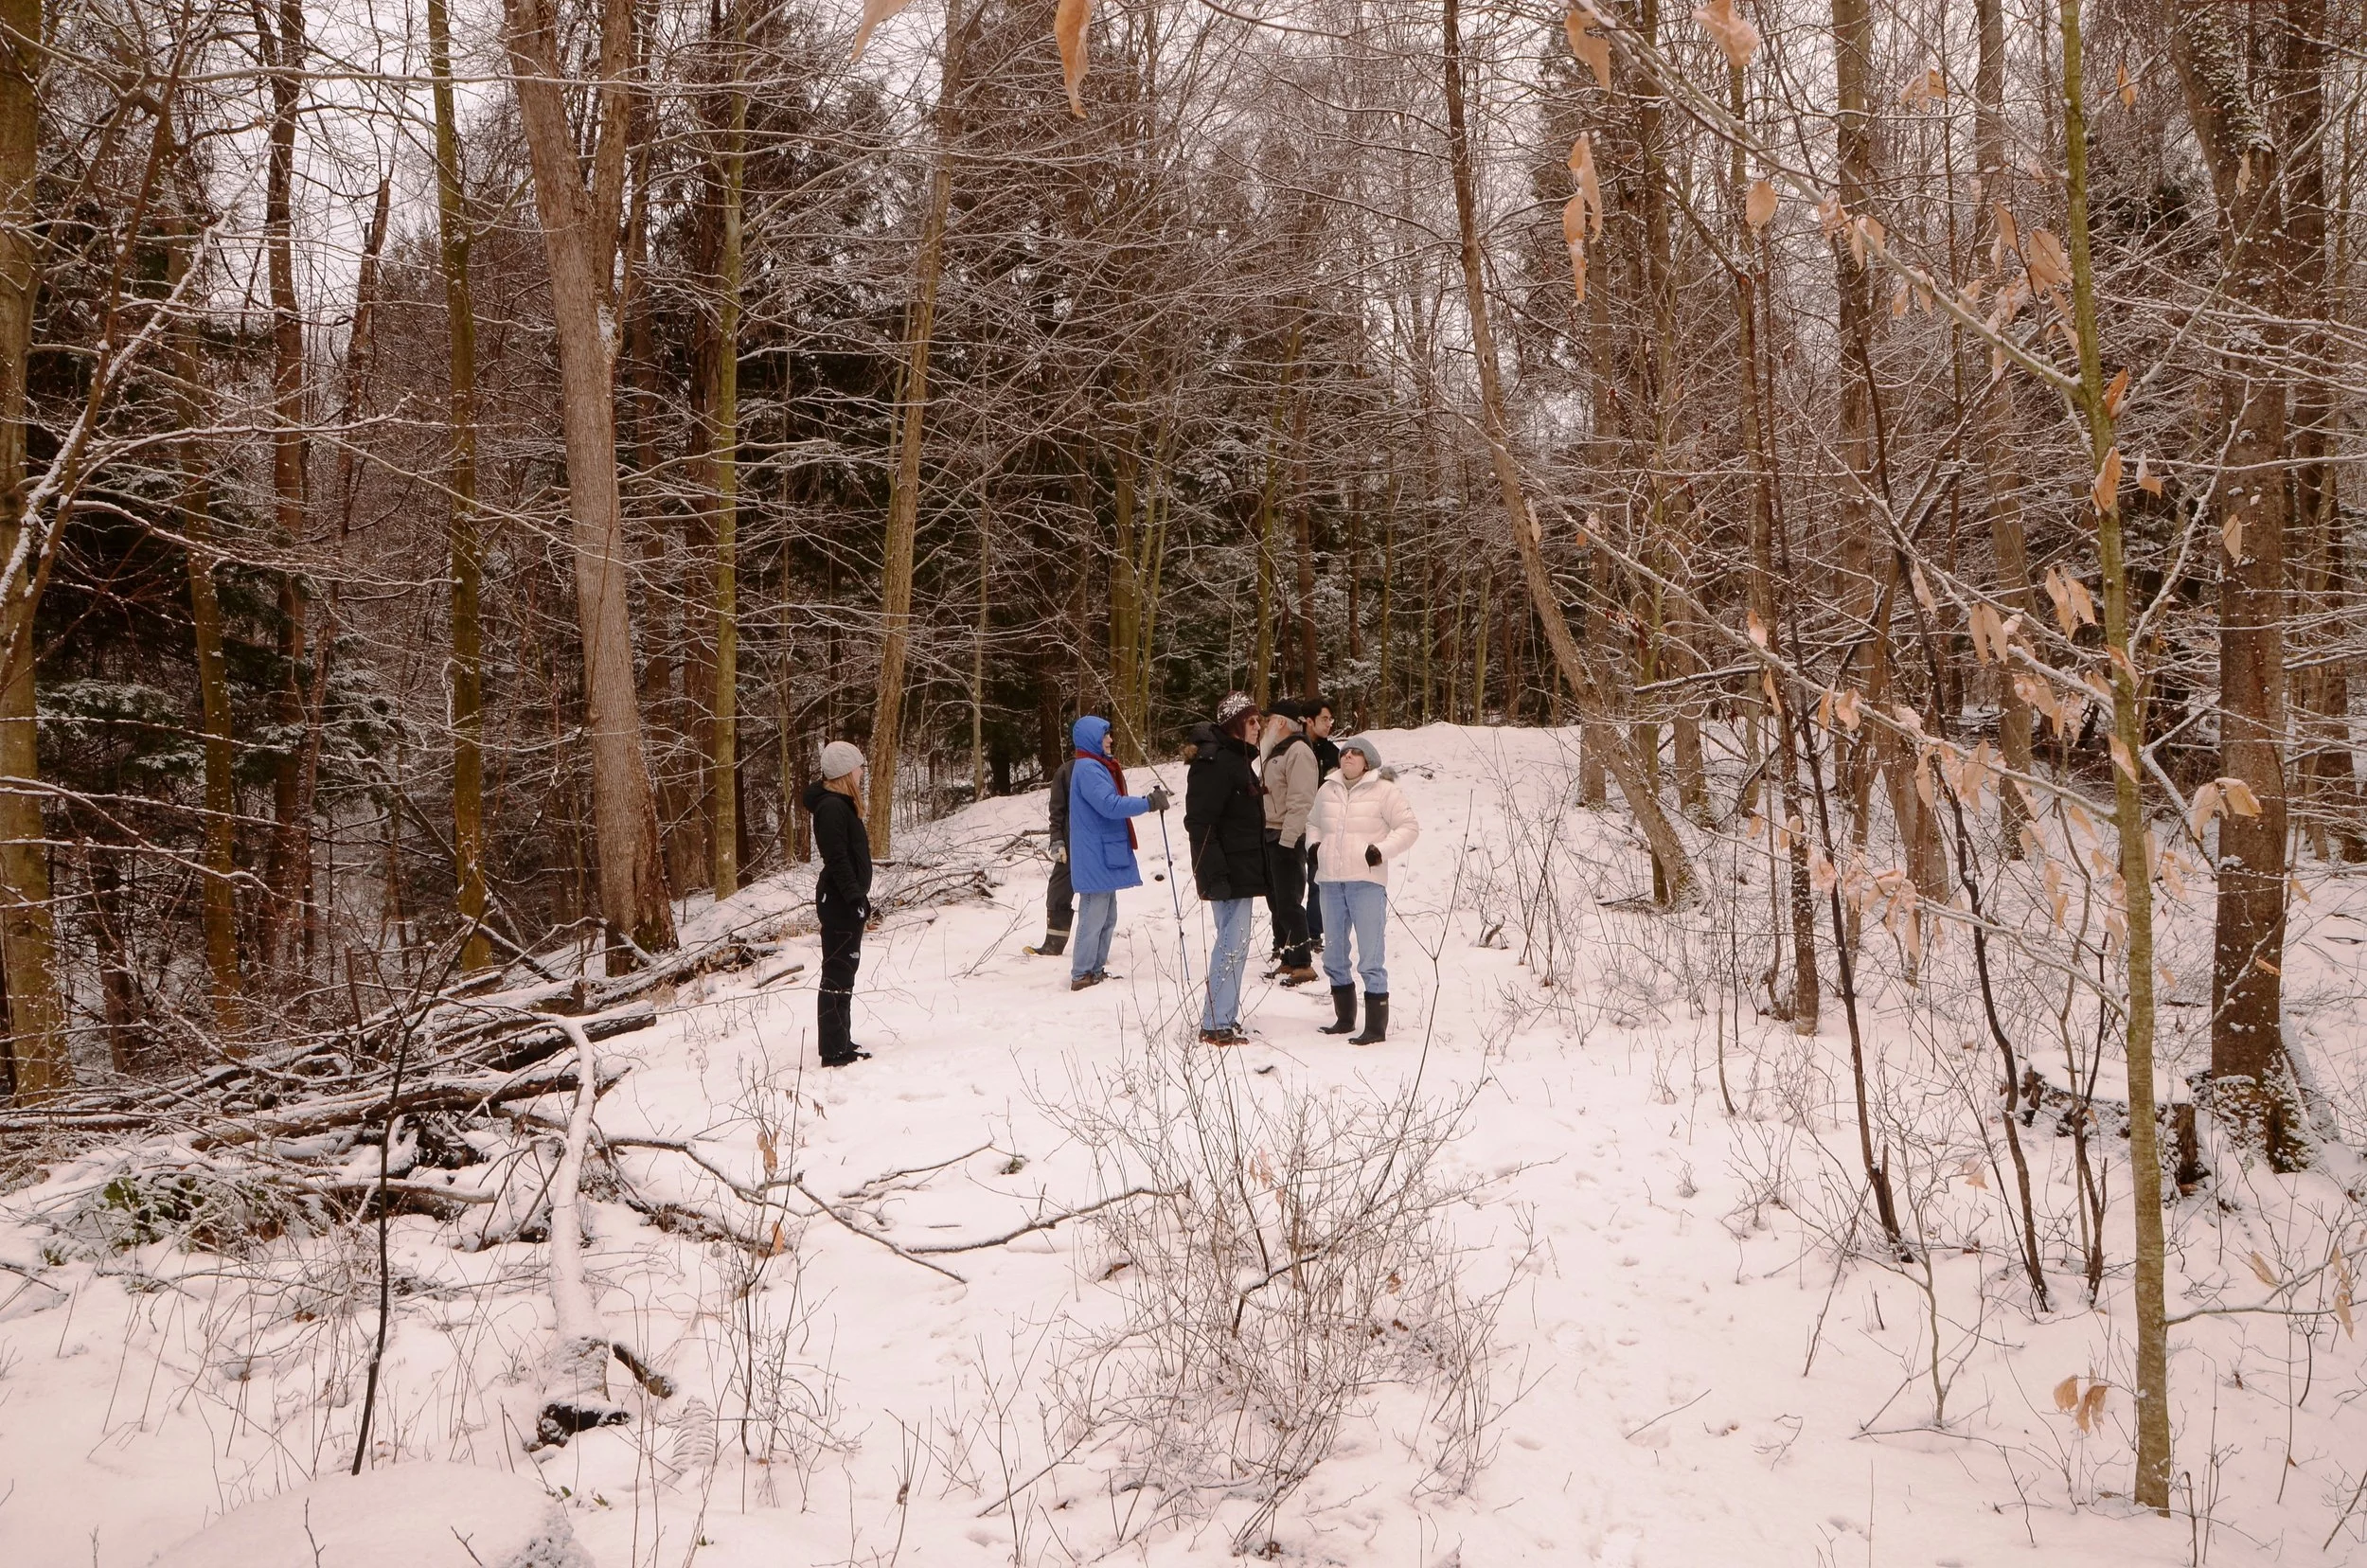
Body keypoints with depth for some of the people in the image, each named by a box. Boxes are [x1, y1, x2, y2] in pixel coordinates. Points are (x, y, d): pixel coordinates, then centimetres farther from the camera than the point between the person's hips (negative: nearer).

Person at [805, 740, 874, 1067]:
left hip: (845, 899, 11)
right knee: (838, 974, -8)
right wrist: (856, 898, -24)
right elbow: (837, 859, -23)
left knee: (844, 971, 16)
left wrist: (859, 897, 21)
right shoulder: (832, 807, -16)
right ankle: (835, 1051, -6)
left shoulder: (841, 804, 16)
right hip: (839, 901, -11)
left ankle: (841, 1044, 24)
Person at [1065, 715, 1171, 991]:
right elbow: (1110, 805, -25)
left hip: (1106, 854, 11)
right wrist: (1148, 803, -22)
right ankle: (1082, 976, -3)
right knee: (1093, 918, -7)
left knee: (1106, 918, 15)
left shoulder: (1097, 767, 18)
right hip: (1095, 856, -11)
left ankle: (1096, 971, 22)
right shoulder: (1088, 769, -16)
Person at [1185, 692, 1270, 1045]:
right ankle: (1215, 1025, -4)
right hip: (1229, 871, -10)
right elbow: (1200, 822, -22)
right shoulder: (1214, 761, -16)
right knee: (1233, 943, -9)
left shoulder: (1237, 758, 16)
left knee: (1236, 943, 15)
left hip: (1243, 869, 10)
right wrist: (1214, 874, -26)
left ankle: (1225, 1018, 23)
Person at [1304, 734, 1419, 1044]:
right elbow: (1313, 822, 27)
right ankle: (1344, 1018, 30)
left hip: (1367, 882, -6)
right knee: (1334, 956, 15)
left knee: (1371, 957, -7)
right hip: (1330, 882, 6)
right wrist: (1313, 845, 9)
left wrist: (1382, 850, -15)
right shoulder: (1327, 790, 11)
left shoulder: (1383, 790, -4)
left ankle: (1376, 1027, -3)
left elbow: (1409, 827, -4)